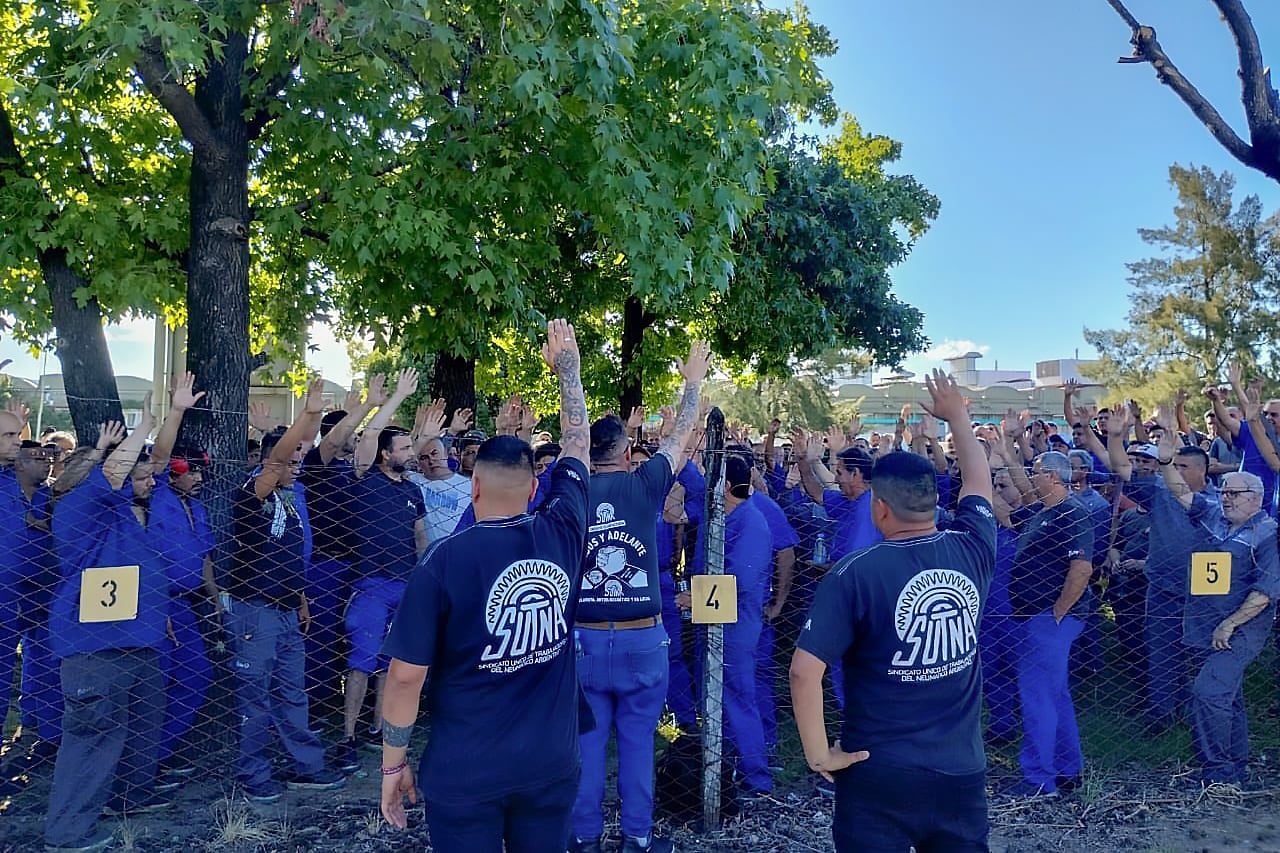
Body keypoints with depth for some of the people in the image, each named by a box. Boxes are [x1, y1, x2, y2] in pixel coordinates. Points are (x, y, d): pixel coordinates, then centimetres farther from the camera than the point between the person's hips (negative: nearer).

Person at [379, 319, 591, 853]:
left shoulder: (444, 560, -16)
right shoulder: (563, 534, -7)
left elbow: (405, 676, -13)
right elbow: (576, 444, 9)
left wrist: (393, 765, 1)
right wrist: (567, 365, 22)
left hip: (464, 771, -3)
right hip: (552, 762, 3)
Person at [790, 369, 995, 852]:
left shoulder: (855, 574, -17)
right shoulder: (972, 550, -5)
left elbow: (804, 670, -23)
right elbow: (979, 480, 16)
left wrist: (818, 753, -11)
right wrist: (956, 416, 30)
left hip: (880, 775, -4)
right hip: (962, 771, 4)